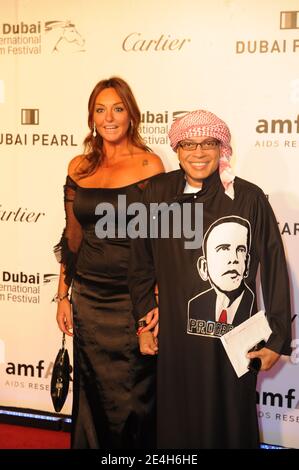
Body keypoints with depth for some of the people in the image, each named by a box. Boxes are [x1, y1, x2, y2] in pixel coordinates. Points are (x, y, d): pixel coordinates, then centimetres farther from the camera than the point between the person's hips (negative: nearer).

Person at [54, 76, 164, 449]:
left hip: (133, 297, -4)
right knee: (92, 392, 14)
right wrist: (63, 296, 10)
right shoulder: (79, 168, 6)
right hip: (88, 296, 4)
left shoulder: (149, 165, -6)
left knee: (133, 396, 6)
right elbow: (71, 237, 11)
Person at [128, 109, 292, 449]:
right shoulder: (158, 194, -1)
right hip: (176, 337, 2)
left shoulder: (249, 198, -8)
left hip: (233, 338, -2)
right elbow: (141, 264, 7)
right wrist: (144, 324, 6)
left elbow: (274, 269, -5)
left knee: (230, 424, 13)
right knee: (177, 424, 15)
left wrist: (277, 339, -3)